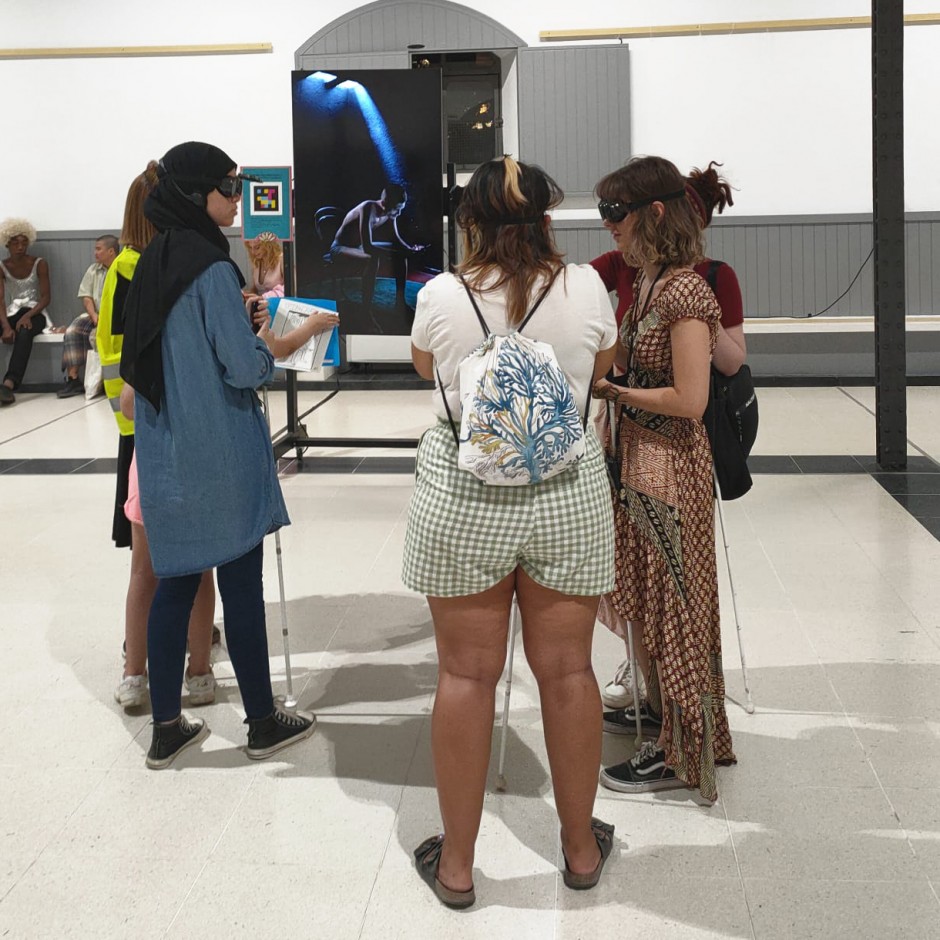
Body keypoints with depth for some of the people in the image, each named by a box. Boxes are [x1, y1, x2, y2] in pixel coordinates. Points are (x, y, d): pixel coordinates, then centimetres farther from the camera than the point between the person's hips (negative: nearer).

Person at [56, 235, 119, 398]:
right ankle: (73, 378, -20)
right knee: (72, 332, -18)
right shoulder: (93, 269, 13)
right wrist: (94, 316, -9)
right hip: (95, 314, 6)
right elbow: (86, 296, 9)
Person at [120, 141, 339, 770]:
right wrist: (304, 333, -4)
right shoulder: (211, 267, -16)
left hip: (166, 456, 7)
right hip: (220, 457, -7)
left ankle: (167, 728, 17)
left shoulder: (152, 264, 9)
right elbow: (245, 368, -16)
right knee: (241, 585, 3)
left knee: (175, 583, 11)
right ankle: (264, 723, 16)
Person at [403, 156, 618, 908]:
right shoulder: (585, 288, -5)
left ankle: (457, 864, 19)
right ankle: (582, 847, 28)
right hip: (567, 494, 1)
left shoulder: (441, 296, -8)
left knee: (467, 674, 8)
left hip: (464, 497, -1)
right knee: (567, 669, 12)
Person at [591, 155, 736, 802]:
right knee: (651, 603, 18)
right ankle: (664, 716, 33)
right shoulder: (649, 284, 8)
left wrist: (611, 389, -16)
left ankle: (681, 753, 17)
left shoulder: (685, 292, -20)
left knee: (671, 606, 3)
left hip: (669, 473, -9)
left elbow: (688, 401, -23)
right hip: (638, 465, 9)